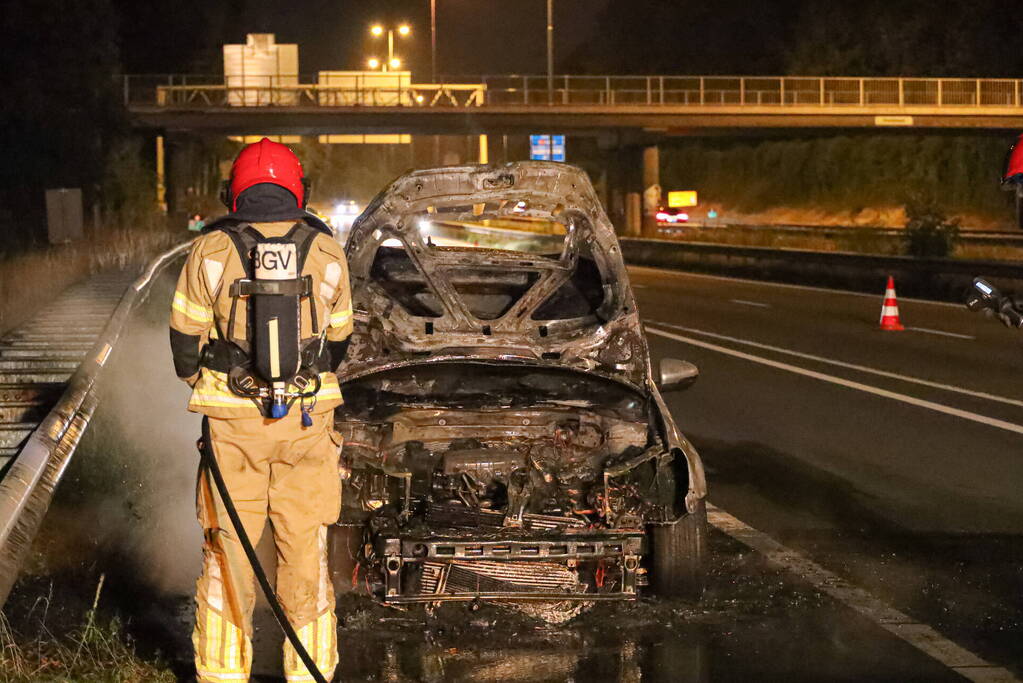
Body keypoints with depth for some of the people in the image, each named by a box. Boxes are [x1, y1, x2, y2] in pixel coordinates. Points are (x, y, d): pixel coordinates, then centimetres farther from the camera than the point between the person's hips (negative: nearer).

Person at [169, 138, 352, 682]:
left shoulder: (212, 251, -6)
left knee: (228, 546, 8)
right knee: (304, 548, 9)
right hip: (306, 420, 1)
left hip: (233, 422, -1)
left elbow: (185, 334, 2)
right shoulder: (325, 251, -1)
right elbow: (337, 336, 9)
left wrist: (198, 385, 21)